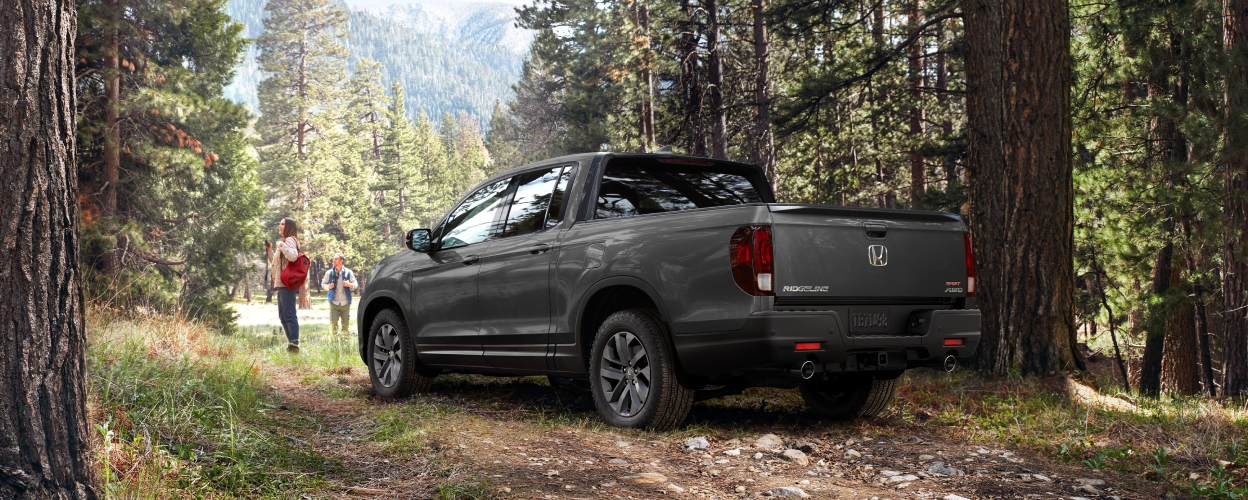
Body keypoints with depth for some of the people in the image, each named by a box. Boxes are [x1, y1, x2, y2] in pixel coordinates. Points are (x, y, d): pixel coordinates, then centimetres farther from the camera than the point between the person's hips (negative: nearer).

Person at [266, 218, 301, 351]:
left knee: (289, 314, -16)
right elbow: (275, 263, 32)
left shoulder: (289, 240, -6)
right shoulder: (284, 241, 23)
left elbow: (293, 256, -26)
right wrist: (269, 251, 19)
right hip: (281, 284, 11)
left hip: (287, 284, -11)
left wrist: (281, 245, -18)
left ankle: (294, 344, -21)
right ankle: (291, 343, 15)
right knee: (283, 315, 12)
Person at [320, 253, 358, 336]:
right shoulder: (329, 273, 7)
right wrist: (328, 286, -6)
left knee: (345, 324, 0)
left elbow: (355, 285, 10)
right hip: (334, 302, 0)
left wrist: (349, 285, -13)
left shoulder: (348, 272, 5)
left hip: (345, 303, 0)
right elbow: (323, 284, 17)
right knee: (333, 323, -12)